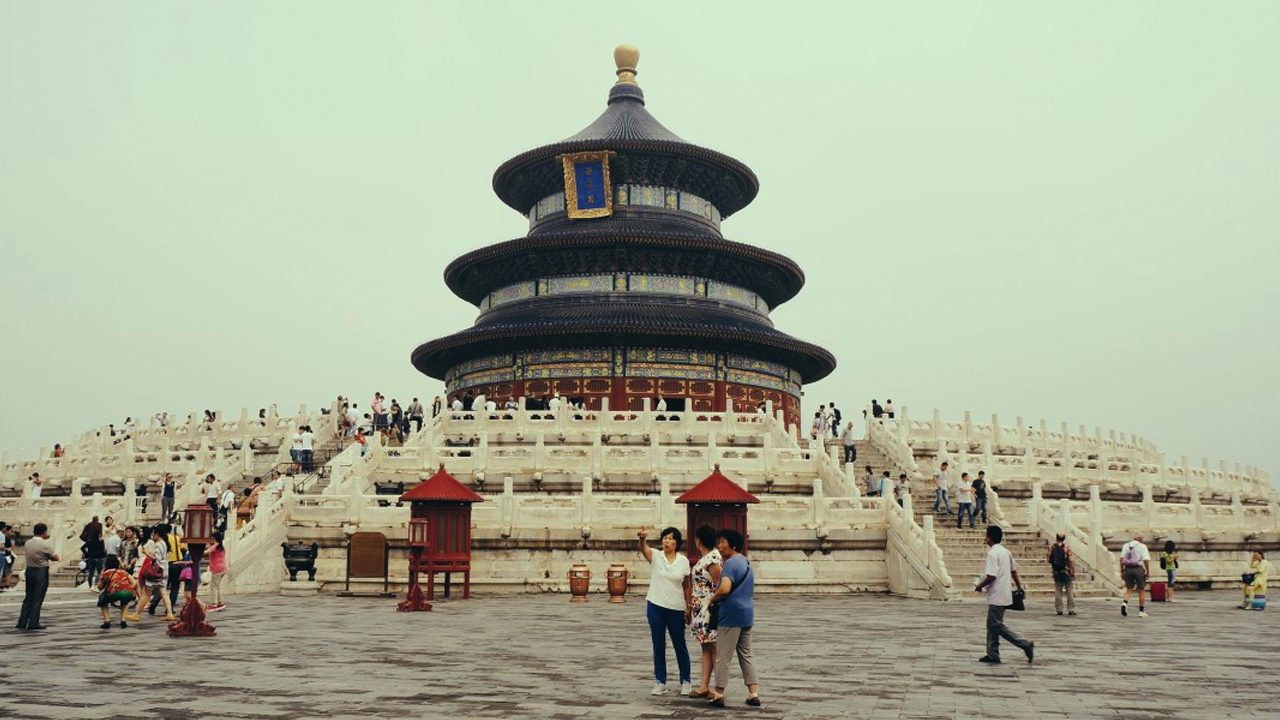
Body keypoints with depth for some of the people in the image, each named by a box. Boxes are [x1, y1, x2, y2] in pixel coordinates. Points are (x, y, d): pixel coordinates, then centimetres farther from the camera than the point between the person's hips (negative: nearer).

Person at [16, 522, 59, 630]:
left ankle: (22, 622, 13)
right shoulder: (45, 544, -13)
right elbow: (56, 558, -8)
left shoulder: (27, 543, 6)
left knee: (28, 597, 13)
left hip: (29, 570, 6)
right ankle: (33, 623, 1)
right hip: (41, 572, -6)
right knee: (38, 599, 0)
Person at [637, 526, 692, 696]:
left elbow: (687, 586, 6)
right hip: (655, 606, 0)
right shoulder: (655, 556, -4)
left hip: (676, 609, 0)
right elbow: (644, 549, -27)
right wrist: (642, 538, -49)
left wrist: (689, 607, 1)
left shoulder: (683, 561, -1)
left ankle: (685, 681, 21)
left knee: (680, 645, 8)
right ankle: (660, 682, 15)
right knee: (658, 645, 6)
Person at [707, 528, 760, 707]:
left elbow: (725, 589, -28)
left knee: (723, 656, 1)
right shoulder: (746, 563, 15)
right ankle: (754, 693, 10)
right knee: (745, 654, 13)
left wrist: (713, 598, -9)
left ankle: (719, 694, 7)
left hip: (731, 615, -9)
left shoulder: (731, 563, -15)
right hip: (747, 613, 9)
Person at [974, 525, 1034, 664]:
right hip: (1004, 594, 10)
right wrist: (1019, 587, 25)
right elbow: (1014, 571, 17)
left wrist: (980, 586, -9)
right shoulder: (1006, 551, 11)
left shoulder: (993, 554, -17)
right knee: (992, 625, 13)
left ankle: (1025, 644, -6)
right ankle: (992, 654, 14)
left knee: (997, 626, -4)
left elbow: (991, 576, -23)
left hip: (997, 596, -10)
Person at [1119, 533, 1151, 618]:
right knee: (1141, 590, 9)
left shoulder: (1126, 545, 9)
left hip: (1128, 569, 3)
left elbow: (1121, 558, 1)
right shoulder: (1142, 547, -1)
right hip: (1138, 569, -3)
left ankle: (1124, 604, -19)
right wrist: (1148, 572, -4)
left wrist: (1122, 571, 4)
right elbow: (1146, 560, -11)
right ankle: (1141, 611, 11)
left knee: (1129, 590, 9)